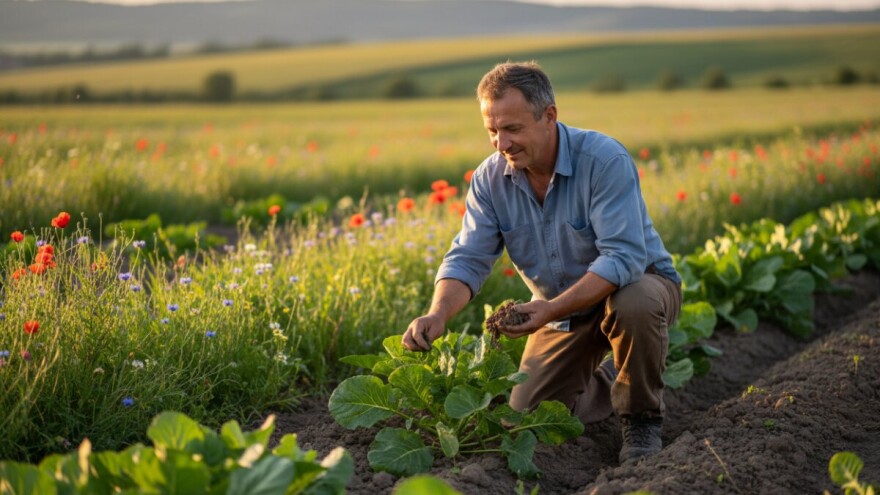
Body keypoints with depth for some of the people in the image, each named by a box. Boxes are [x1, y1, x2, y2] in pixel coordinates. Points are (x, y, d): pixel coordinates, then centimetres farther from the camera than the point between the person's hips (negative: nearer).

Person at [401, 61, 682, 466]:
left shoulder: (604, 160, -29)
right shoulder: (490, 179, -12)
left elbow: (624, 256, -35)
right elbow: (468, 259, -14)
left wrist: (553, 310, -45)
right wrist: (438, 314, -35)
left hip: (635, 283, -5)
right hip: (563, 309, 5)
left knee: (634, 305, -41)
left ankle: (642, 420, -14)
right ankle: (612, 382, 27)